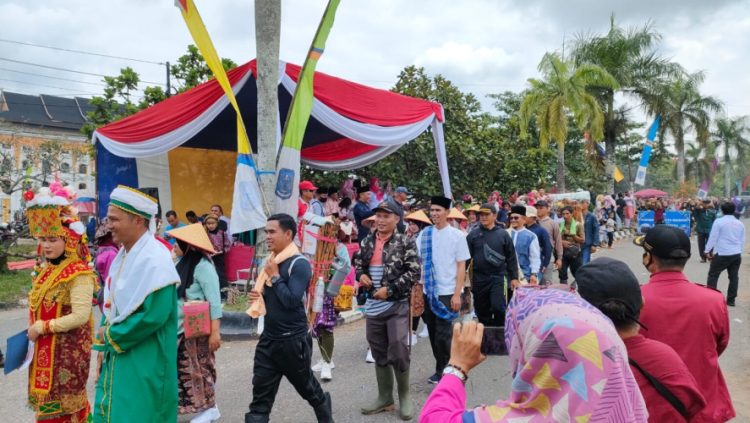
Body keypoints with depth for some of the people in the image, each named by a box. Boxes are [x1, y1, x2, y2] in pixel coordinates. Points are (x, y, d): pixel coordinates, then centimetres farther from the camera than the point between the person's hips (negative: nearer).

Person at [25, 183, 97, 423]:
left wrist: (42, 327, -19)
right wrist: (34, 329, 2)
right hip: (45, 348, 8)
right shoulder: (46, 269, 7)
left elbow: (80, 316, -25)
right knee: (48, 399, 17)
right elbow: (39, 307, 16)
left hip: (68, 349, -8)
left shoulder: (79, 274, -19)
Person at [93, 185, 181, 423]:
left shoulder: (154, 259, -20)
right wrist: (102, 344, 6)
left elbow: (153, 315, -26)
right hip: (116, 359, 9)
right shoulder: (123, 256, 9)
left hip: (143, 366, -9)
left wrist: (111, 336, -13)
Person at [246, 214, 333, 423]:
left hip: (293, 340, -6)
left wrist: (275, 276, -17)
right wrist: (259, 296, -1)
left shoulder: (299, 264, -17)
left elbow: (291, 300, -26)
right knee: (260, 397, 3)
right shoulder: (271, 261, 8)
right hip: (268, 339, 7)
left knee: (308, 388, 16)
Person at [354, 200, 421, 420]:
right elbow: (358, 263, 20)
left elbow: (414, 272, -14)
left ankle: (404, 396, 18)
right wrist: (361, 275, -3)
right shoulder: (367, 242, 7)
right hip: (373, 304, 5)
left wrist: (390, 289, -18)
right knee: (379, 353, 14)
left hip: (397, 304, -5)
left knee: (398, 352, -5)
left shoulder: (405, 242, -8)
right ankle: (385, 397, 29)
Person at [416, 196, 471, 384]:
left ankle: (443, 371, 16)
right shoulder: (424, 234, 3)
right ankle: (443, 369, 30)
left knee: (442, 334, -4)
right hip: (428, 291, 4)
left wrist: (457, 294, -9)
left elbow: (461, 267, -4)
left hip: (447, 292, -4)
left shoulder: (457, 235, -4)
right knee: (433, 333, 13)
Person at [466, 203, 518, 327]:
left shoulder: (503, 234, 2)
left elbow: (511, 258, 6)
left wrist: (514, 277, 3)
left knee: (498, 307, -12)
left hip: (497, 277, -1)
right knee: (482, 311, 10)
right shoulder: (473, 234, 3)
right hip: (479, 278, 2)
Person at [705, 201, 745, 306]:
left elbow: (713, 237, -8)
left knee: (713, 275, 4)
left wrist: (707, 250, 0)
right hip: (736, 254, 5)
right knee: (734, 277, 10)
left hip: (722, 254, -5)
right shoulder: (740, 224, 10)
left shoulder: (719, 221, -8)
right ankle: (731, 300, 14)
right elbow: (742, 240, 16)